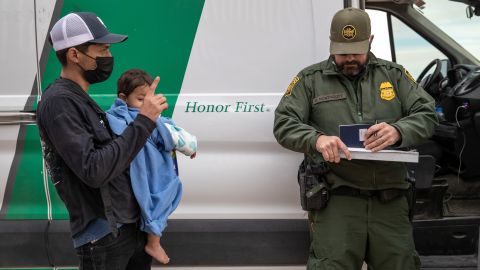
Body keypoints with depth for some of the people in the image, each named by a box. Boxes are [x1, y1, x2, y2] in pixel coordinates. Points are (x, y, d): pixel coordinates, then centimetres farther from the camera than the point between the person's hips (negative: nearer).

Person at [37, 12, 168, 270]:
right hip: (104, 237, -9)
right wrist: (143, 122, -24)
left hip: (129, 224, 9)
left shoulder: (78, 99, 13)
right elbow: (94, 170, -26)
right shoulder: (57, 103, -18)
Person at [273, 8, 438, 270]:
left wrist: (399, 131, -17)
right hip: (337, 197, -2)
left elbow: (426, 114, 6)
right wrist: (316, 139, -21)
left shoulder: (394, 74, 15)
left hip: (390, 198, 2)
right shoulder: (310, 79, 10)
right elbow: (283, 123, 1)